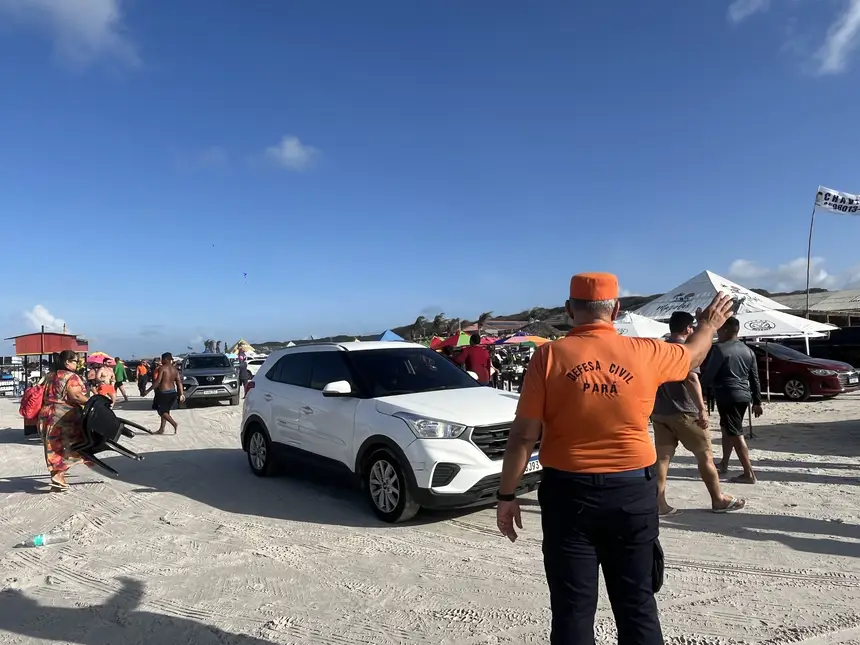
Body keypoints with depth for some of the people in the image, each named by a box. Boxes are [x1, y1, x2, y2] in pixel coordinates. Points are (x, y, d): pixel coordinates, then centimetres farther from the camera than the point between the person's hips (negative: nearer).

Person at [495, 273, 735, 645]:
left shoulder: (550, 356, -9)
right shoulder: (645, 353, -2)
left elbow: (523, 436, -9)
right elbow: (693, 355, 21)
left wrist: (507, 495, 0)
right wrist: (709, 325, 42)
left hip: (569, 493, -2)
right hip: (632, 493, 2)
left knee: (572, 609, 8)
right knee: (637, 605, 16)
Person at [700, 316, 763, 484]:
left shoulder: (720, 349, -11)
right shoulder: (748, 351, 13)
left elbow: (708, 375, -12)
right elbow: (754, 379, 14)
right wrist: (757, 402, 17)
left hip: (727, 396, -8)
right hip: (744, 396, 8)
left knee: (736, 434, -6)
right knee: (727, 428, 22)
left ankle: (749, 474, -6)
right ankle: (724, 464, 32)